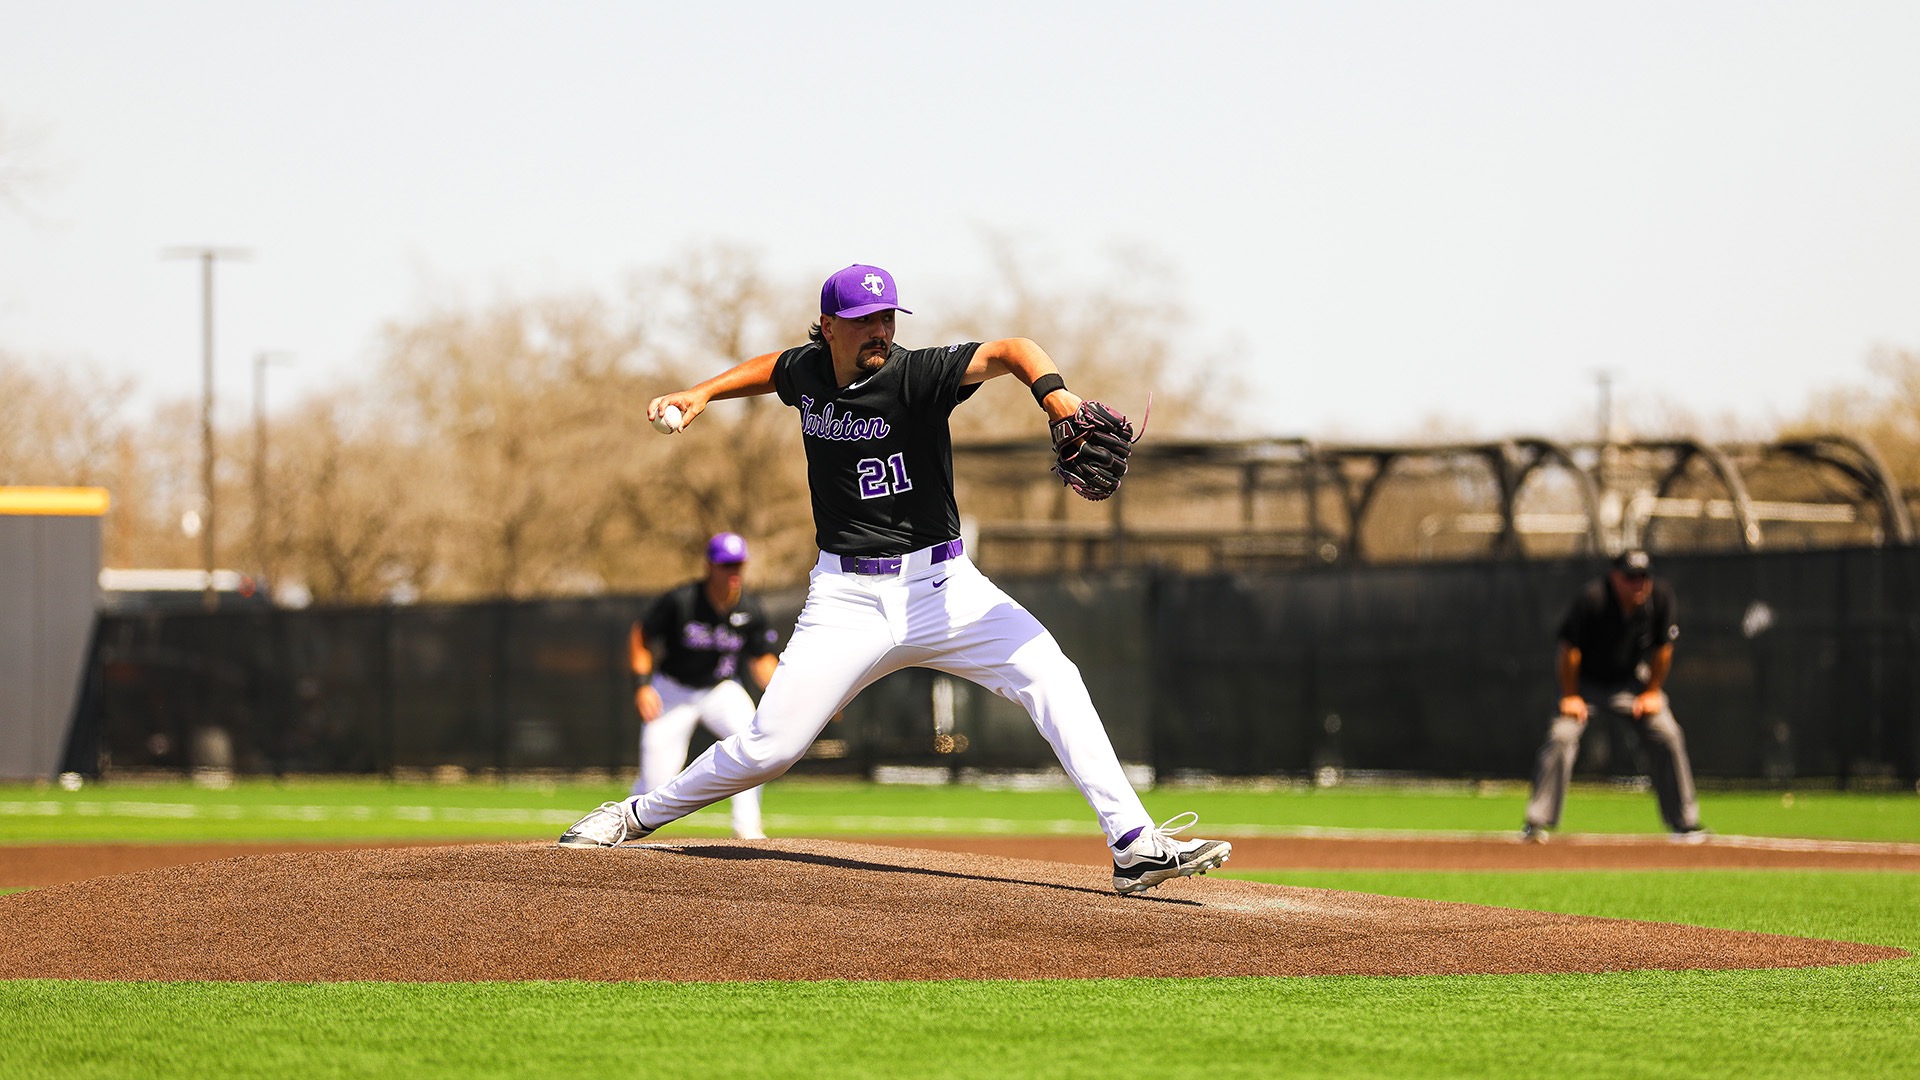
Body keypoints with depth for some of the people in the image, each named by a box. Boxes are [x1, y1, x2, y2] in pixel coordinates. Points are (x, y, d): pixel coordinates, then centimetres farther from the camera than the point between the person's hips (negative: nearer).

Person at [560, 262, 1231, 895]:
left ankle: (1134, 846, -23)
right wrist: (702, 394, 18)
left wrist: (1052, 390, -47)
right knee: (768, 748, -5)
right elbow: (771, 368, 29)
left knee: (1049, 676, -23)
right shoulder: (808, 371, 3)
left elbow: (1006, 352, -28)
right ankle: (639, 816, 20)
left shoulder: (916, 374, -11)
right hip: (848, 599, 2)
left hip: (940, 582, -2)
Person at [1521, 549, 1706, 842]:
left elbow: (1662, 648, -3)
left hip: (1631, 681, 3)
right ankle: (1536, 823, -14)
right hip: (1585, 682, -3)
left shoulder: (1660, 597, -18)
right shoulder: (1591, 599, -29)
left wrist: (1652, 692, -3)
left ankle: (1684, 823, 5)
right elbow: (1569, 649, -19)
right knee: (1561, 737, -21)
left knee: (1668, 736, -7)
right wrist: (1570, 696, -15)